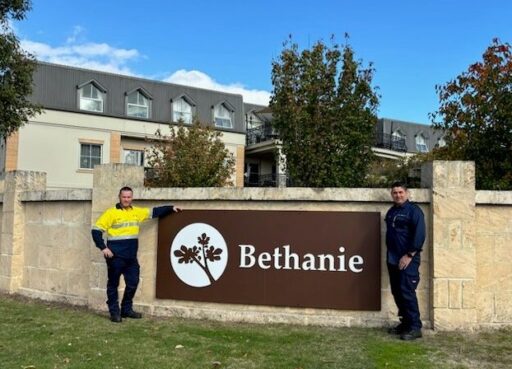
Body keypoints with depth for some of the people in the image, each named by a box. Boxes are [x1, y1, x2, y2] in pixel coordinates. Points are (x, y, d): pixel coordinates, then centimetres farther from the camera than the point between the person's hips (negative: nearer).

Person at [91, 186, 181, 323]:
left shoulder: (137, 212, 10)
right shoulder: (111, 213, -7)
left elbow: (154, 212, 19)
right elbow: (96, 230, -8)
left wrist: (171, 208, 14)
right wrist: (103, 248, -15)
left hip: (131, 257, 6)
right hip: (116, 257, -6)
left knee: (133, 283, 10)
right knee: (113, 284, 5)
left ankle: (127, 309, 26)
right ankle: (114, 312, 16)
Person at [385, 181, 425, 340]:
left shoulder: (413, 210, -8)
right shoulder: (391, 211, 15)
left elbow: (419, 235, -16)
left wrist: (409, 255, -19)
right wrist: (390, 254, 14)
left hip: (408, 259, -8)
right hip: (393, 259, 8)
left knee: (407, 292, -10)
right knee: (397, 292, 10)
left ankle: (415, 327, -4)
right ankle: (405, 322, 20)